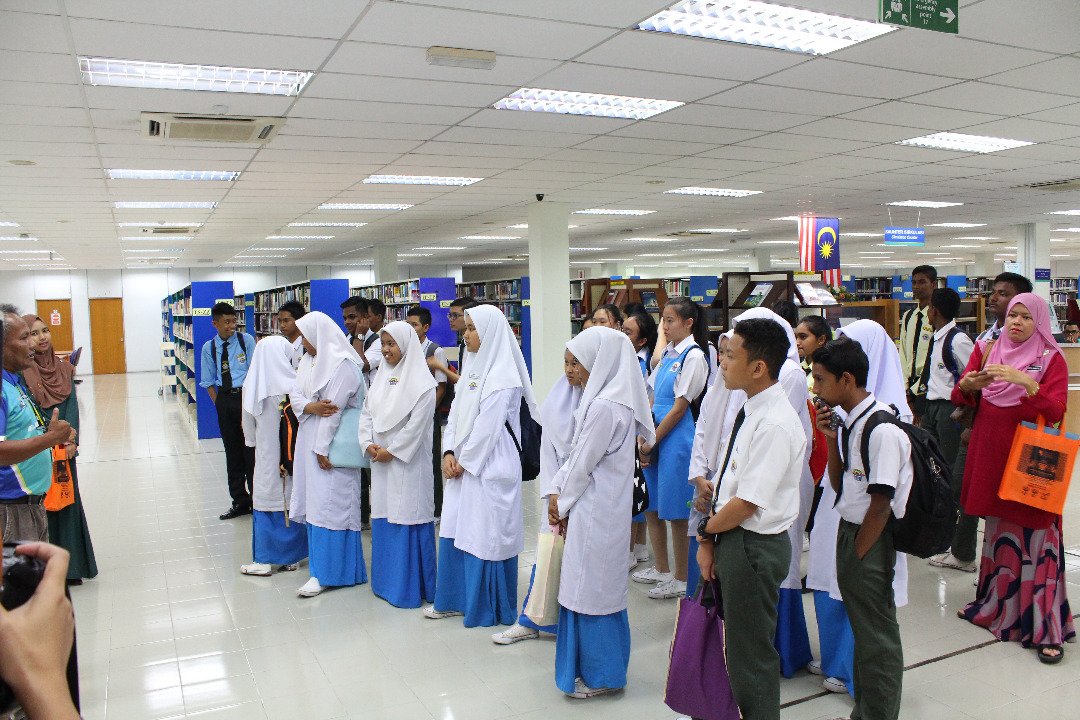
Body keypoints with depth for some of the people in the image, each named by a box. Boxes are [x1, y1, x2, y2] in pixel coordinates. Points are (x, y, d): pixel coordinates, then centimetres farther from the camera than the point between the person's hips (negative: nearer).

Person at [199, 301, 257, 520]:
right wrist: (220, 405, 1)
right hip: (224, 398, 3)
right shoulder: (209, 348, 6)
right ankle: (240, 502, 22)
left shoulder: (246, 340, -2)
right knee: (232, 451, 11)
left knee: (251, 449, -2)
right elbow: (208, 381, 10)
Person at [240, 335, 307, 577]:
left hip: (266, 453, 1)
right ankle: (290, 557, 19)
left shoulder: (252, 386, -7)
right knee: (291, 502, 10)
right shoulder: (293, 385, -13)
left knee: (265, 501, 8)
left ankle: (265, 560, 12)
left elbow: (249, 425, 4)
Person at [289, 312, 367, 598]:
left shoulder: (343, 365, -16)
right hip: (310, 440, 9)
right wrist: (310, 406, -14)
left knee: (328, 504, -6)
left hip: (332, 444, -9)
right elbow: (295, 392, 8)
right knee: (314, 499, 13)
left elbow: (334, 409, -19)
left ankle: (326, 572, -1)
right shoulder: (310, 360, 13)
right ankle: (319, 558, 25)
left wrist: (322, 449, -18)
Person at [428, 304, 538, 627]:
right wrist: (449, 453, 0)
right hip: (464, 465, 9)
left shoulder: (501, 377, -14)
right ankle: (454, 599, 26)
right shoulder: (474, 369, 13)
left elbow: (487, 427, -17)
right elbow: (456, 413, 12)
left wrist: (464, 461, -10)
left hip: (489, 468, -8)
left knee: (485, 535, 1)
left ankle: (487, 607, 15)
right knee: (455, 530, 13)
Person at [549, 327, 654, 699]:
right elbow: (575, 454, 11)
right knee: (595, 584, 19)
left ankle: (601, 675, 19)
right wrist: (557, 492, 4)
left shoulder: (604, 406, -23)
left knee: (592, 587, 3)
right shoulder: (606, 398, 9)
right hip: (600, 505, 10)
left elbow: (584, 463, -18)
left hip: (596, 510, -10)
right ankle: (593, 663, 33)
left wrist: (563, 504, -5)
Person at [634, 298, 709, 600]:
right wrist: (642, 437, 2)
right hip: (655, 437, 8)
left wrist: (652, 442, -11)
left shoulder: (694, 356, -11)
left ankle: (681, 579, 14)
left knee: (676, 513, 0)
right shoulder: (668, 354, 13)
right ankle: (661, 569, 30)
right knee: (651, 507, 15)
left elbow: (679, 407, -14)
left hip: (676, 439, -8)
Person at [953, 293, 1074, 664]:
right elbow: (959, 397, 2)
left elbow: (1056, 410, -15)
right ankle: (997, 605, 28)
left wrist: (1023, 381, -28)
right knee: (997, 532, 14)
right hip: (992, 456, 4)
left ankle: (1047, 627, 2)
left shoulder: (1051, 359, -3)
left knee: (1036, 536, -5)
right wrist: (969, 384, -20)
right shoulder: (986, 350, 6)